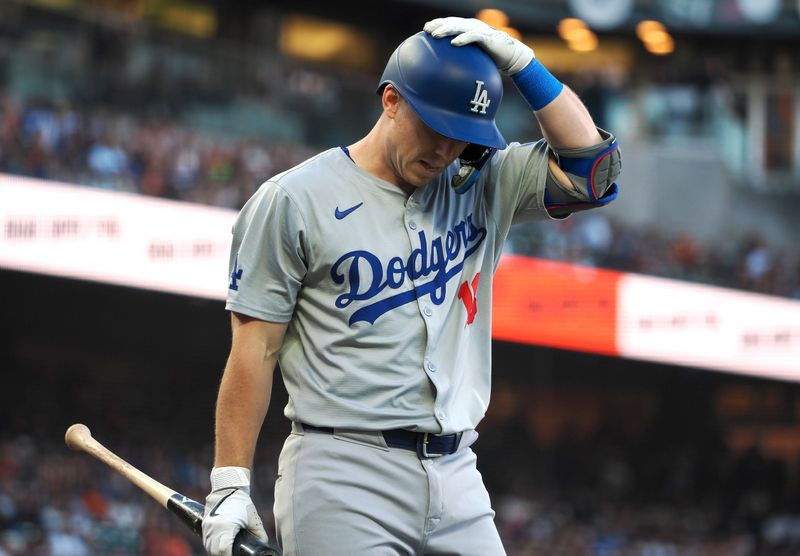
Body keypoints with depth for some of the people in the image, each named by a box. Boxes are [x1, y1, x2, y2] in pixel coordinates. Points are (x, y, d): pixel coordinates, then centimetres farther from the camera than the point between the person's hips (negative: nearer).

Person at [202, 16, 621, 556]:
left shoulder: (481, 185, 13)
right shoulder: (294, 200, -1)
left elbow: (591, 166, 3)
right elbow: (255, 349, -2)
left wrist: (520, 62, 0)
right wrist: (230, 484, -7)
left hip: (457, 478, 5)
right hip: (343, 483, -5)